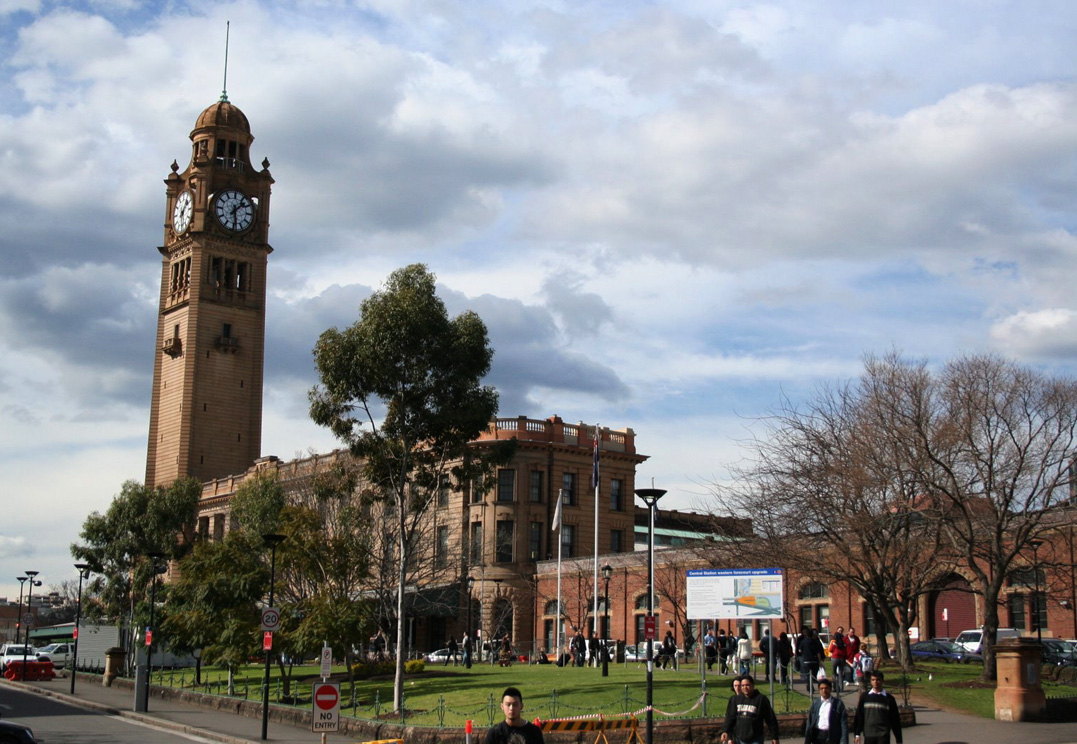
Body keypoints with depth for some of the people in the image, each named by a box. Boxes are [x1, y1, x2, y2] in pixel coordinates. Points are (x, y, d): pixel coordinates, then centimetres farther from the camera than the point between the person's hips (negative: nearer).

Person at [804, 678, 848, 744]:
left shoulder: (838, 703, -2)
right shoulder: (815, 703, 8)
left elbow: (844, 723, -4)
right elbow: (809, 723, 9)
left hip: (832, 737, -3)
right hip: (818, 736, 3)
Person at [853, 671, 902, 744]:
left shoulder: (889, 698, 1)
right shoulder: (865, 697, 5)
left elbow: (895, 720, 5)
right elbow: (858, 716, 8)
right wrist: (857, 734, 3)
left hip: (883, 736, -2)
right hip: (868, 736, 2)